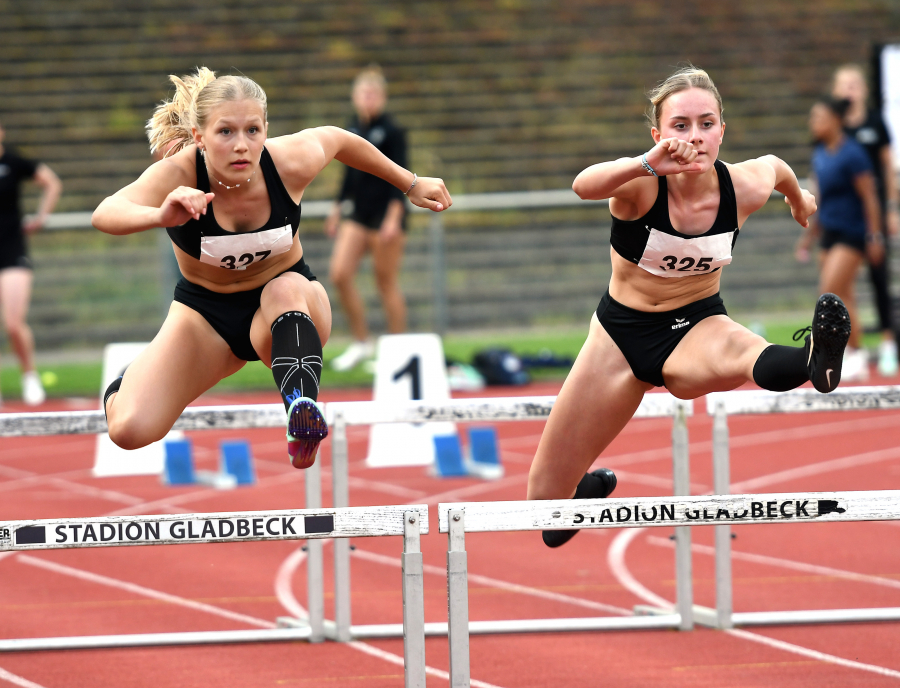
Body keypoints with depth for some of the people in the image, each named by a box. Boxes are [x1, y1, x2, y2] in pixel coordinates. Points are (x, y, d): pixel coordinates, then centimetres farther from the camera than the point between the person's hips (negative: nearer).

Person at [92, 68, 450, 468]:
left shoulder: (291, 162, -23)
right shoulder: (178, 176, -30)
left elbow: (336, 138, 1)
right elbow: (105, 215, -48)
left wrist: (410, 184, 12)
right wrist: (160, 216, -70)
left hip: (293, 301, 0)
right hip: (206, 313, 0)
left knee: (286, 289, -37)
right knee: (130, 430, -15)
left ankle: (302, 409, -51)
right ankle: (130, 382, 20)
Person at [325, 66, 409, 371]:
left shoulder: (391, 132, -10)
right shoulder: (353, 130, 8)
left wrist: (393, 218, -21)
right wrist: (337, 209, 18)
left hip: (386, 216, -6)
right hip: (358, 217, 6)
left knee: (386, 282, 0)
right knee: (339, 274, -5)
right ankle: (360, 343, 8)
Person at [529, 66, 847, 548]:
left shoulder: (745, 187, -14)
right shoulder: (641, 185, -24)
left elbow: (776, 166, 12)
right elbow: (584, 186, -49)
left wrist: (798, 198, 34)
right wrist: (649, 164, -67)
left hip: (697, 327, 0)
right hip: (623, 331, 0)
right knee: (546, 499, 7)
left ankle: (812, 361, -74)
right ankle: (593, 488, 42)